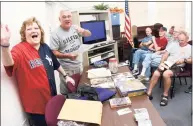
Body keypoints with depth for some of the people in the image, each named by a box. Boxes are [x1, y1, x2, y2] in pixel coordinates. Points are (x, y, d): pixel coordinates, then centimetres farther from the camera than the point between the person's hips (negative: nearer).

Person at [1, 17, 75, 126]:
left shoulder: (45, 47, 2)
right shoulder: (20, 49, -19)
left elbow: (56, 64, 16)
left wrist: (65, 76, 19)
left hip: (51, 97, 7)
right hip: (36, 104, -6)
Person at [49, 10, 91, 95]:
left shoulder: (75, 28, 2)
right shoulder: (55, 34, -14)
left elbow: (88, 34, 11)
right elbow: (54, 53, -15)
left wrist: (83, 31, -12)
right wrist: (67, 56, -29)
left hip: (79, 65, 6)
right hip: (66, 68, -5)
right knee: (67, 93, 4)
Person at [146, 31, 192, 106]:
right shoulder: (173, 44, 17)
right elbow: (165, 55, 9)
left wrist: (184, 60, -14)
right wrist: (161, 63, -6)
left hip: (178, 67, -3)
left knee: (166, 74, -35)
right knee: (156, 73, -26)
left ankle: (165, 95, -16)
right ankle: (149, 93, -17)